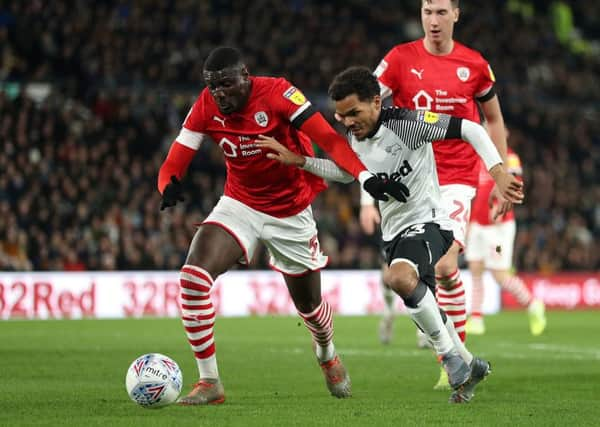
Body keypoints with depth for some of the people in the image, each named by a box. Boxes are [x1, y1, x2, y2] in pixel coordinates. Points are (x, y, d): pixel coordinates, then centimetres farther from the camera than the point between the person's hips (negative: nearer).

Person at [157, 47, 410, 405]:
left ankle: (328, 356, 51)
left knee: (309, 302, 13)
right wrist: (170, 184, -36)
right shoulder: (206, 107, -13)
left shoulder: (277, 93, -23)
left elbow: (329, 139, -29)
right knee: (194, 276, -23)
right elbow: (173, 164, -11)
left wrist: (366, 176, -44)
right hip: (240, 206, 2)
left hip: (292, 212, -2)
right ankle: (209, 382, -14)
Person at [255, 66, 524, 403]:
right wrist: (298, 161, 12)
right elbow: (346, 172, 22)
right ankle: (469, 366, 39)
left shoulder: (406, 123, -21)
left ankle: (450, 354, -18)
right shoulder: (353, 137, 1)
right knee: (426, 314, 16)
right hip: (394, 231, 8)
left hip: (428, 221, -8)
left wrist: (498, 172, -29)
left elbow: (471, 130, -20)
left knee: (400, 278, -35)